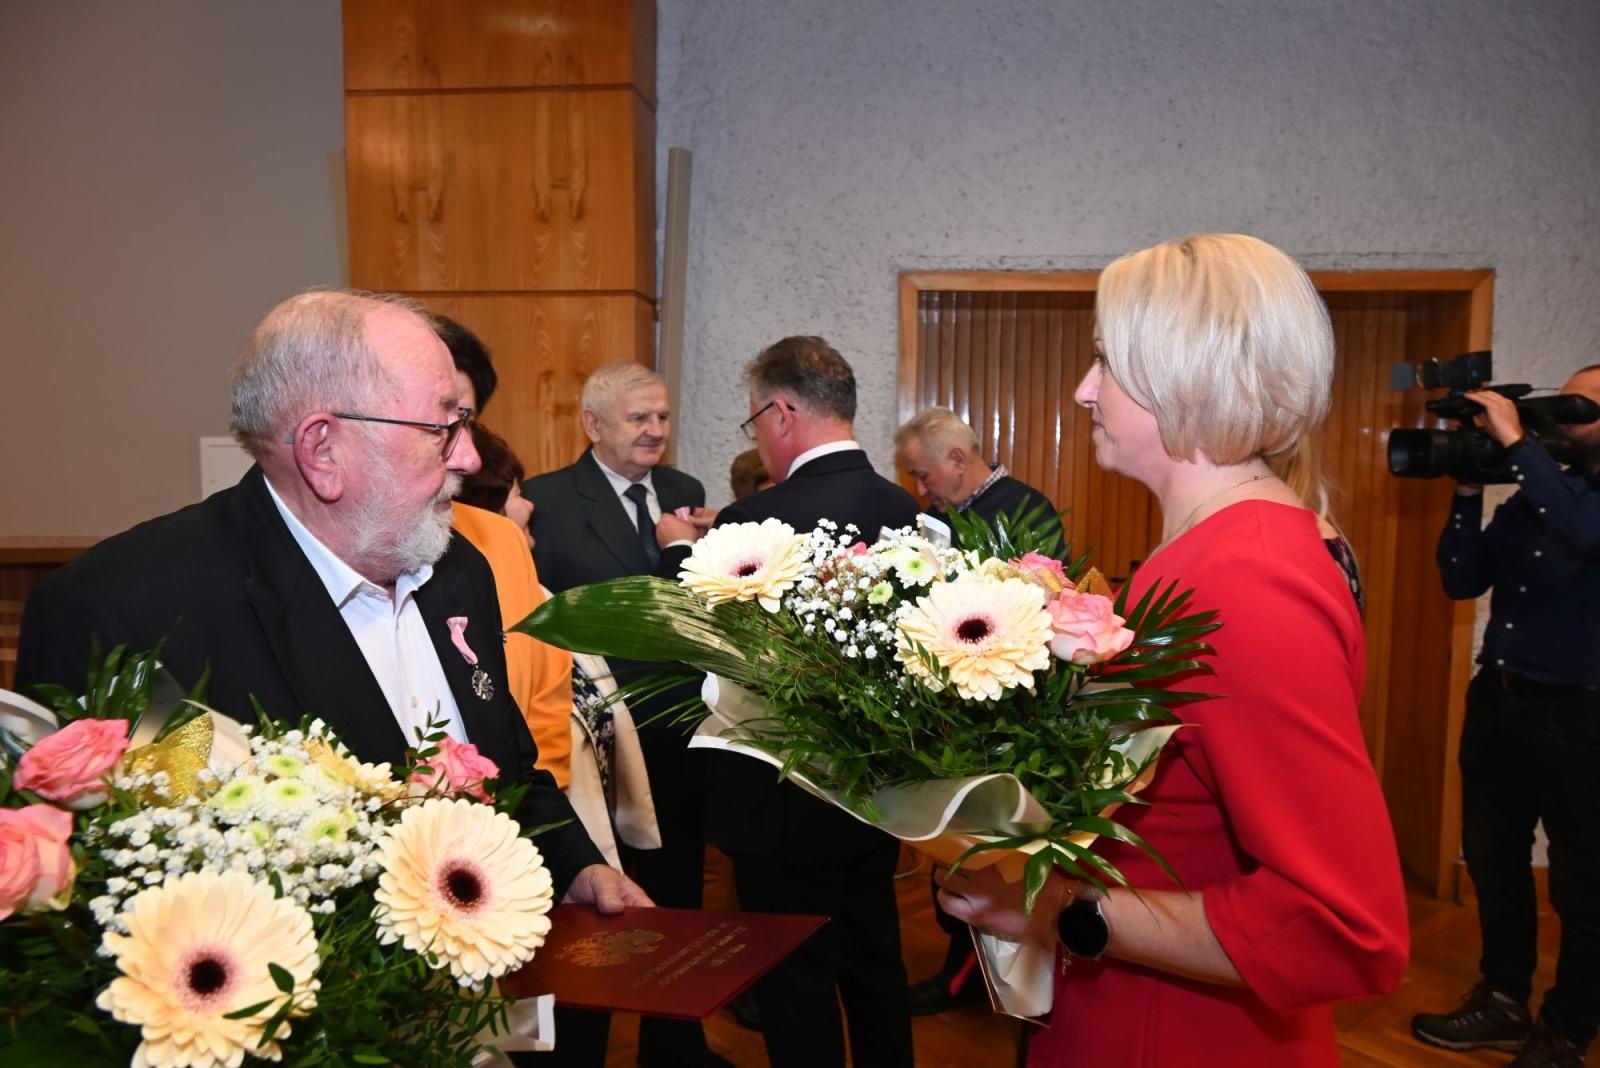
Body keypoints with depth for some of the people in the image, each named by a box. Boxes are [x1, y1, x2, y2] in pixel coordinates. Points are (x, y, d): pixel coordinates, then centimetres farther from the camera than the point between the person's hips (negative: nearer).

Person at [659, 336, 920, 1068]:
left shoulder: (758, 520, -23)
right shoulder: (902, 507, -3)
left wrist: (682, 549, 7)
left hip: (789, 799, -7)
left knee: (795, 987, 12)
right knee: (876, 966, 24)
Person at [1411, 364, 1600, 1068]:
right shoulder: (1532, 496, 9)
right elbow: (1462, 580, 5)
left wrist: (1516, 443, -28)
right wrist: (1469, 489, -4)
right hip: (1497, 697, 6)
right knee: (1493, 859, 16)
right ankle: (1503, 1001, 33)